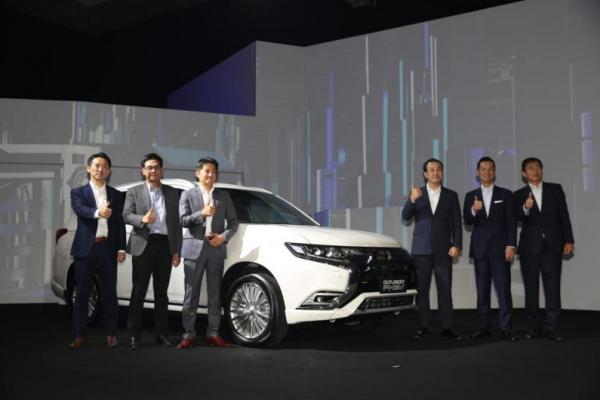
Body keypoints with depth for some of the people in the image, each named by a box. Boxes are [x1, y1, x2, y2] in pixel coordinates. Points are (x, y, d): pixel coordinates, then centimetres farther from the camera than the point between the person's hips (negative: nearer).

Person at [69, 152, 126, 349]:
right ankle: (80, 335, 11)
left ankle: (111, 334, 11)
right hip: (86, 248, -1)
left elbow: (120, 223, 10)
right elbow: (80, 209, -16)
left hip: (108, 248, 1)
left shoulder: (116, 195, 11)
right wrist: (98, 212, -37)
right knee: (82, 293, 4)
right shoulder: (78, 192, 5)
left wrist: (121, 249, 1)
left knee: (109, 293, 4)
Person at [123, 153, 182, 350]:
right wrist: (142, 219, -25)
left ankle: (161, 333, 15)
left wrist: (177, 250, 5)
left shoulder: (172, 193, 14)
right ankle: (134, 335, 4)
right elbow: (126, 215, -4)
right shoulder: (133, 192, 8)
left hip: (165, 245, 2)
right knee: (138, 292, -1)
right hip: (143, 244, -2)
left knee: (161, 292, 8)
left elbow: (176, 223, 11)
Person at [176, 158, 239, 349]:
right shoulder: (187, 195, 7)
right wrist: (202, 213, -17)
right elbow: (183, 220, -3)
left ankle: (213, 333, 12)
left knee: (215, 295, 5)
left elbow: (233, 222, 11)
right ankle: (189, 335, 6)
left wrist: (224, 236, -6)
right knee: (191, 294, 0)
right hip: (194, 249, -2)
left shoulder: (224, 196, 13)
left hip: (216, 249, 2)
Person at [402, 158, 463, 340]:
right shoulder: (417, 193, 6)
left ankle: (447, 328, 4)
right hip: (421, 249, 0)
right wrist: (412, 200, -23)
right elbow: (406, 216, -5)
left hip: (443, 249, 0)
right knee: (422, 290, 3)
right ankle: (424, 327, 9)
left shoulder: (451, 195, 7)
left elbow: (456, 223, 5)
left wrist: (457, 245, -6)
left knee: (445, 290, 0)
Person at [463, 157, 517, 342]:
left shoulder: (505, 194, 7)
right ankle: (484, 327, 10)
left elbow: (511, 222, 2)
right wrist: (473, 210, -22)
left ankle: (506, 328, -2)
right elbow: (467, 221, -1)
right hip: (480, 248, 2)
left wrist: (511, 245, -8)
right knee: (482, 290, 5)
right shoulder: (471, 196, 10)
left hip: (500, 248, -2)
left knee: (503, 288, -6)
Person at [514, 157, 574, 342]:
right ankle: (535, 327, 13)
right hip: (529, 247, 0)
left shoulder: (555, 189, 8)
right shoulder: (519, 195, 5)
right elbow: (517, 218, -11)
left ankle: (552, 327, 2)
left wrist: (568, 240, -1)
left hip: (553, 245, 0)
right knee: (531, 288, 5)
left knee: (553, 287, -3)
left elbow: (564, 216, 6)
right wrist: (526, 208, -32)